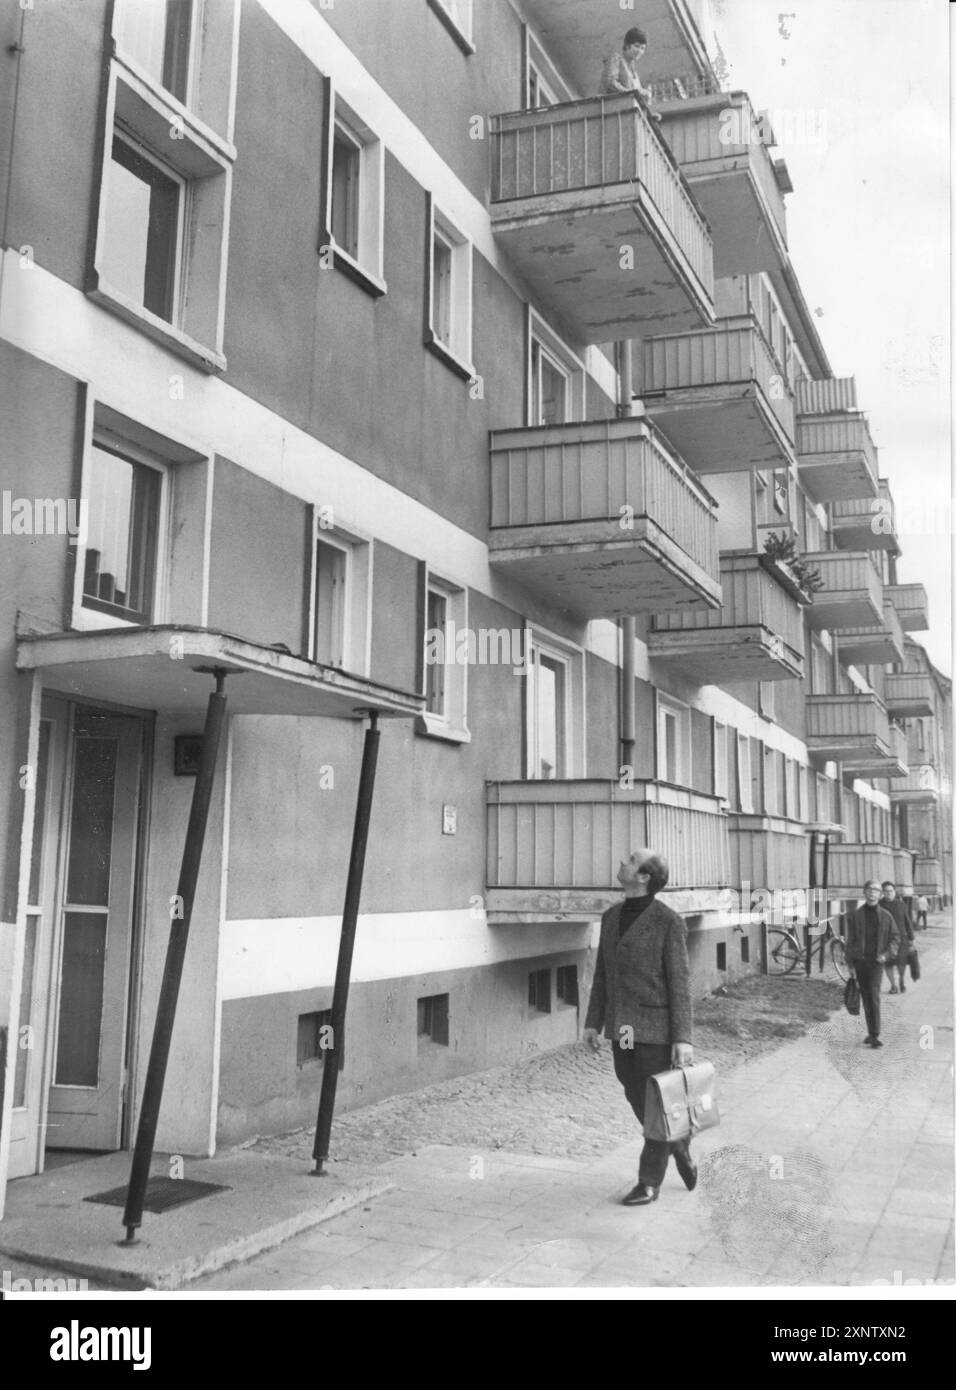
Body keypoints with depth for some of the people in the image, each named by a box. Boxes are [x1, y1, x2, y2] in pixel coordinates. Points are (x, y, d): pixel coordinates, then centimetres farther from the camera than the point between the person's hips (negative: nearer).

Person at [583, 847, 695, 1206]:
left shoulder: (668, 921, -13)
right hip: (622, 1029, 6)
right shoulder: (611, 917, 6)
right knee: (639, 1102, 14)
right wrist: (593, 1022, 9)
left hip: (656, 1028, -6)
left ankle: (649, 1183, 15)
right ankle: (681, 1152, 38)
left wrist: (683, 1038, -17)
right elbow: (602, 973, 12)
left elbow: (679, 983, -14)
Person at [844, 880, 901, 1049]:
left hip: (876, 962, -2)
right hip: (860, 962, 2)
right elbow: (850, 942, 4)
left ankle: (874, 1036, -13)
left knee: (874, 996, -13)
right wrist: (850, 965, -1)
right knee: (866, 998, 9)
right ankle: (872, 1032, 21)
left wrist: (886, 954, -10)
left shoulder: (885, 916, 2)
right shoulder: (855, 916, 3)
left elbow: (895, 938, 7)